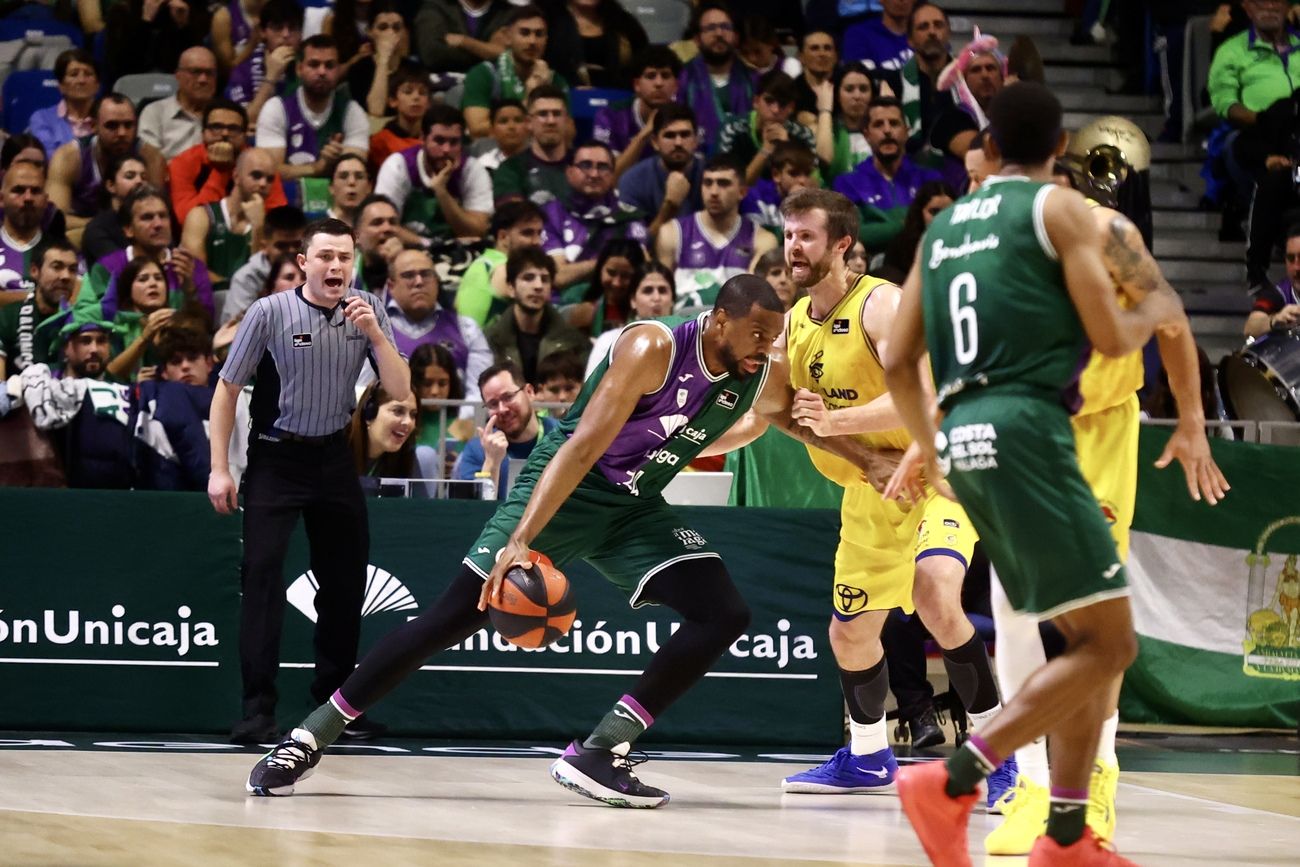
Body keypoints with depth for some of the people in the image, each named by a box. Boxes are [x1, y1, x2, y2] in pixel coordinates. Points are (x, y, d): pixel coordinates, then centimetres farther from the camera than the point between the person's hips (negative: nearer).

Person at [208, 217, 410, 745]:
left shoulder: (367, 311, -3)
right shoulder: (270, 313, -12)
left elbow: (399, 391, -5)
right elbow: (228, 389, -5)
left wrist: (375, 334, -21)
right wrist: (219, 469, -8)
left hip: (333, 457, 4)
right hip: (275, 458, -4)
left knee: (346, 577, 7)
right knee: (262, 572, -14)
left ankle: (332, 696, 23)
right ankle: (258, 709, -14)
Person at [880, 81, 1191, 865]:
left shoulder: (943, 227, 21)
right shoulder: (1060, 208, 2)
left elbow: (898, 361, 20)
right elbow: (1111, 337, -4)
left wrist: (929, 448, 35)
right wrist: (1159, 313, 18)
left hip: (964, 438, 8)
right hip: (1025, 427, -8)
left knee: (1088, 636, 16)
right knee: (1109, 644, -7)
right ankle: (953, 784, -19)